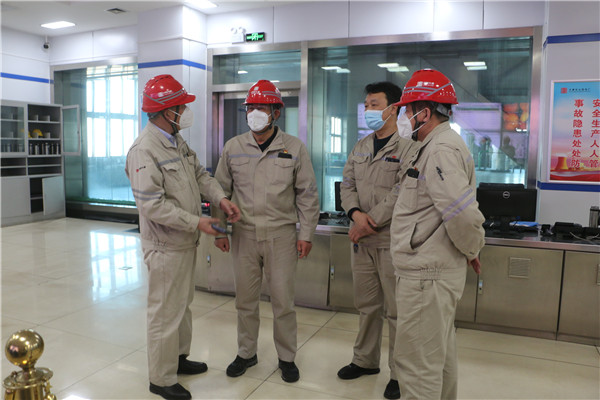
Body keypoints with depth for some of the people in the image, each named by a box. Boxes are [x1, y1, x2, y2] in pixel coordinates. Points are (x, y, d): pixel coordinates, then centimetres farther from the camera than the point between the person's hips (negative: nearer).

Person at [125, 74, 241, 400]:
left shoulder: (178, 141, 8)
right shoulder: (144, 150, -22)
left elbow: (199, 174, 12)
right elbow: (152, 205, -26)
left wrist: (221, 198, -5)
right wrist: (196, 222, -22)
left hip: (186, 242, 9)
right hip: (165, 247, -9)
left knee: (182, 304, 22)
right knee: (165, 312, 5)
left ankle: (178, 357, 42)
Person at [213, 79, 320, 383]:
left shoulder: (294, 148, -1)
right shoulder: (233, 147, 4)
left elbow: (307, 194, 2)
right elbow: (221, 190, 10)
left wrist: (306, 233, -2)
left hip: (281, 235, -2)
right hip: (244, 235, 2)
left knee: (283, 301, 6)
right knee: (245, 299, 12)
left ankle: (287, 357, 26)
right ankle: (246, 353, 32)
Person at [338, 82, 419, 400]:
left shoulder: (408, 147, -9)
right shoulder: (360, 147, 14)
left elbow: (401, 195, -17)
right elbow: (347, 185, 10)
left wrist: (369, 222, -16)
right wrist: (356, 213, -9)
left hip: (392, 241, -6)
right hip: (362, 240, 6)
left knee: (396, 311, 3)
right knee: (366, 305, 18)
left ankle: (399, 374, 20)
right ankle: (365, 360, 35)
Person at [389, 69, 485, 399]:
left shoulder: (442, 150, -20)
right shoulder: (440, 144, 14)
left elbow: (463, 214, -29)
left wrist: (472, 250, -11)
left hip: (426, 275, -11)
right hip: (438, 270, 11)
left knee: (417, 362, 1)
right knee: (439, 353, 25)